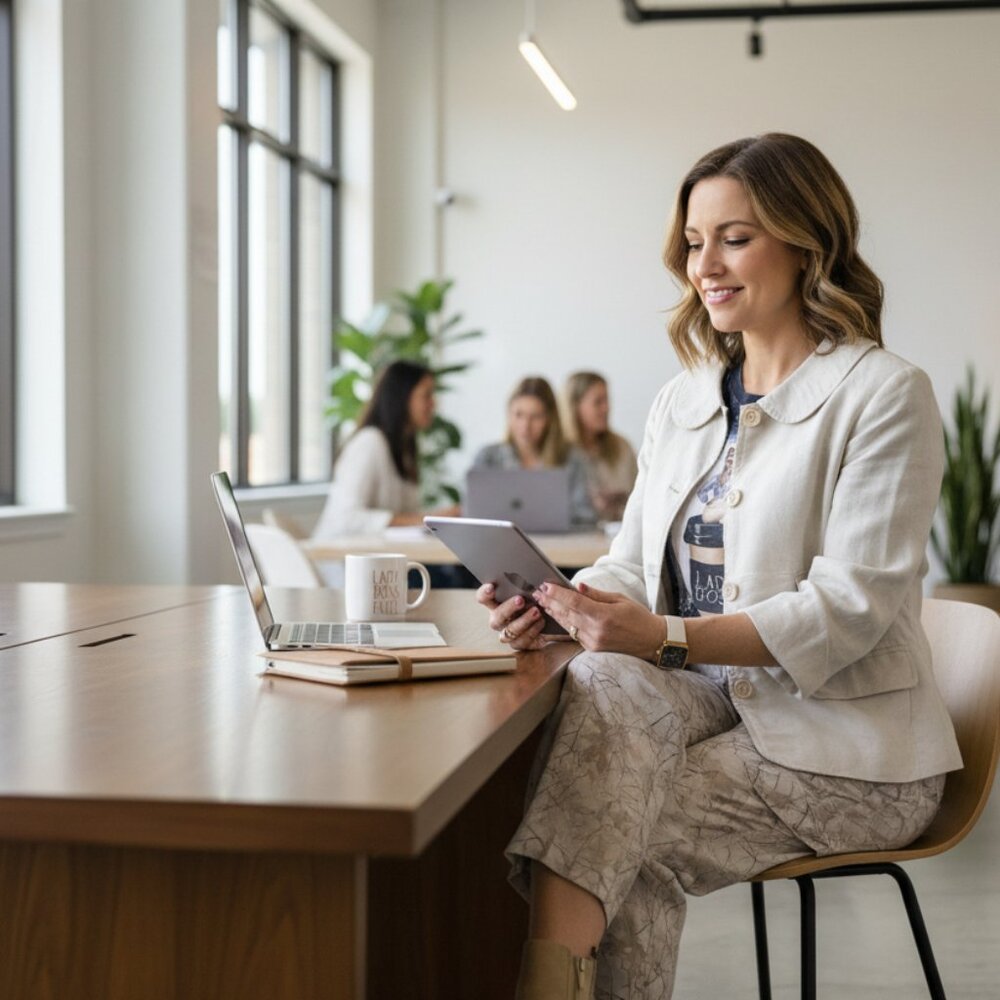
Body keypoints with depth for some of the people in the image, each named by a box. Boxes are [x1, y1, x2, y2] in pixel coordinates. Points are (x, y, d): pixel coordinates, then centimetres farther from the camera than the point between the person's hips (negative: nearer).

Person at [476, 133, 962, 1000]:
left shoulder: (884, 394, -7)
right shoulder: (682, 403, 15)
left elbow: (852, 605, -16)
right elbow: (633, 566, 12)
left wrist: (669, 638, -27)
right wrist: (559, 607, -12)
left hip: (841, 738, -5)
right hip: (712, 701, 5)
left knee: (632, 839, -28)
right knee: (604, 687, -29)